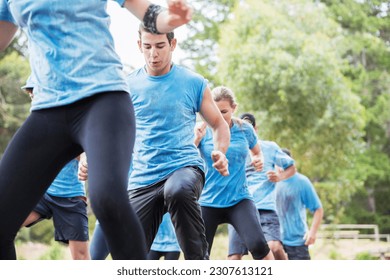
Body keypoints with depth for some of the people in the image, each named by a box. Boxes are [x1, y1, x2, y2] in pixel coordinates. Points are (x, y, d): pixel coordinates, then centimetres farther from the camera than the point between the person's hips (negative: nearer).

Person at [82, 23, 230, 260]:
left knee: (179, 190, -40)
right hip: (142, 178, 3)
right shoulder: (128, 86, 6)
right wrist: (91, 160, -10)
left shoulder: (195, 83, 2)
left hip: (184, 166, -2)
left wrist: (219, 152, -10)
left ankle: (200, 262, -25)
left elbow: (219, 125, 12)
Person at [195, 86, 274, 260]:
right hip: (208, 203, 0)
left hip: (240, 200, 0)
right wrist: (196, 140, -24)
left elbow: (256, 152, 19)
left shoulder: (245, 129, 0)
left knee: (257, 244, -24)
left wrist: (257, 160, -3)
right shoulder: (203, 131, -4)